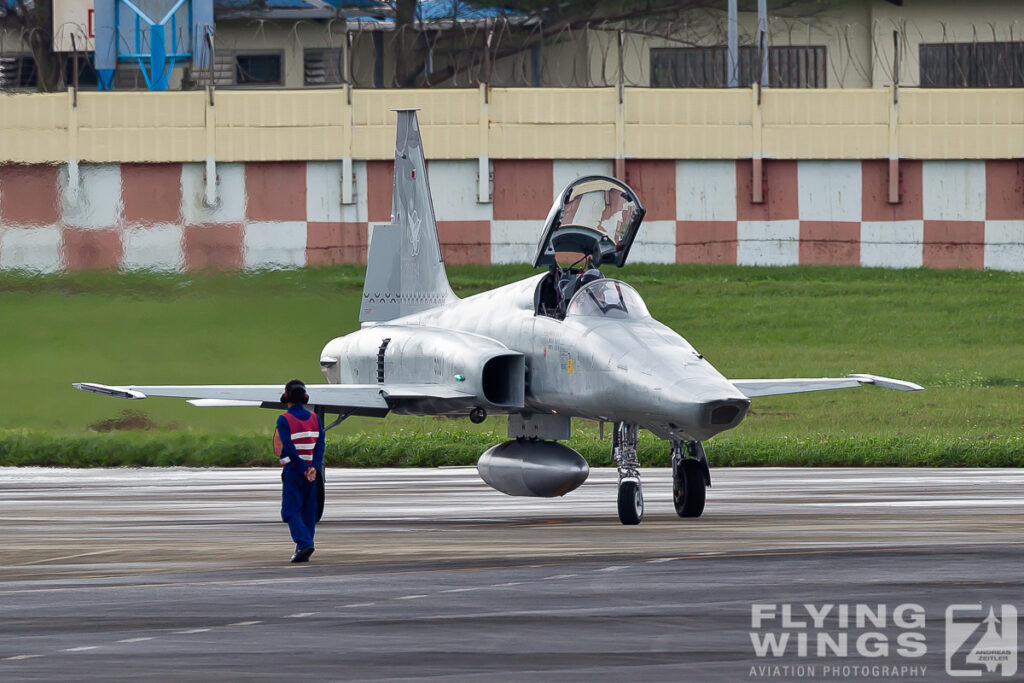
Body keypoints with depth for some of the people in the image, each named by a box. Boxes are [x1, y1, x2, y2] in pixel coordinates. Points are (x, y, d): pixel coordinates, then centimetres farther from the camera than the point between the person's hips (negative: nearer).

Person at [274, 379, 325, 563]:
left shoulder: (284, 420, -9)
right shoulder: (314, 418, 6)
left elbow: (289, 448, -17)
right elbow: (320, 444, -4)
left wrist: (304, 469, -16)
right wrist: (314, 468, -13)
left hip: (292, 470, -5)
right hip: (312, 470, 5)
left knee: (291, 510, -2)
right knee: (308, 511, 11)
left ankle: (304, 543, -22)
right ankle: (304, 551, 12)